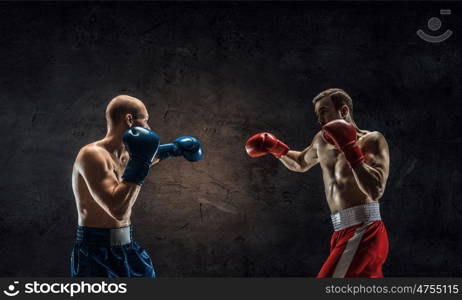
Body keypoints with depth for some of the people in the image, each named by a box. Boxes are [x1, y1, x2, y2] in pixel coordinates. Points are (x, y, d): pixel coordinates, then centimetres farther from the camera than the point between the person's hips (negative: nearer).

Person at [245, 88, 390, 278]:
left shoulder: (372, 140, -8)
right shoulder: (322, 141, 13)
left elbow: (375, 191, -22)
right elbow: (300, 164, 34)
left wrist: (350, 149, -24)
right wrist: (276, 148, 17)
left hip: (362, 233, -8)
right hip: (343, 233, 8)